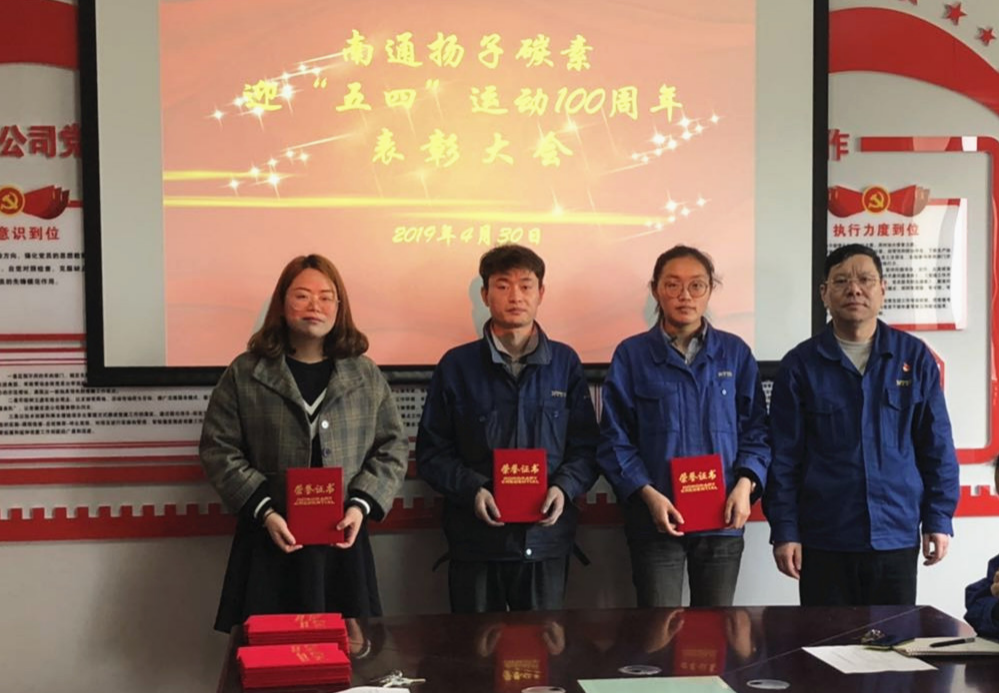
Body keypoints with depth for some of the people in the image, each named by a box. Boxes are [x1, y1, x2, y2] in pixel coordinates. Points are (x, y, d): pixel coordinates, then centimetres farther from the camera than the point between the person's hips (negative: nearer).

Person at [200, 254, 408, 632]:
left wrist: (362, 505, -7)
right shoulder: (245, 373, 2)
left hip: (343, 541, 2)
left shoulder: (366, 375, 8)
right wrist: (263, 511, -11)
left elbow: (392, 446, 8)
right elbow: (219, 449, 0)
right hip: (270, 543, -1)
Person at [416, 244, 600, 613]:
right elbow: (432, 453, 2)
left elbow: (586, 447, 8)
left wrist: (564, 487, -11)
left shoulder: (565, 363, 6)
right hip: (475, 540, -1)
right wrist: (472, 490, -14)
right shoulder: (457, 365, 2)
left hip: (547, 537, 1)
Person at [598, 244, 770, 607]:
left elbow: (755, 429, 8)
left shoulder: (735, 353, 6)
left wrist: (745, 484, -9)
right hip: (657, 519, -2)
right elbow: (615, 438, -1)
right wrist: (649, 495, -13)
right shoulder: (631, 355, 0)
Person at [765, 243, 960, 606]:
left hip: (896, 536, 1)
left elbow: (937, 447, 5)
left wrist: (939, 520, 1)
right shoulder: (800, 364, 0)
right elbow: (784, 457, -1)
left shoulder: (915, 357, 2)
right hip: (824, 540, -1)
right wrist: (784, 530, -5)